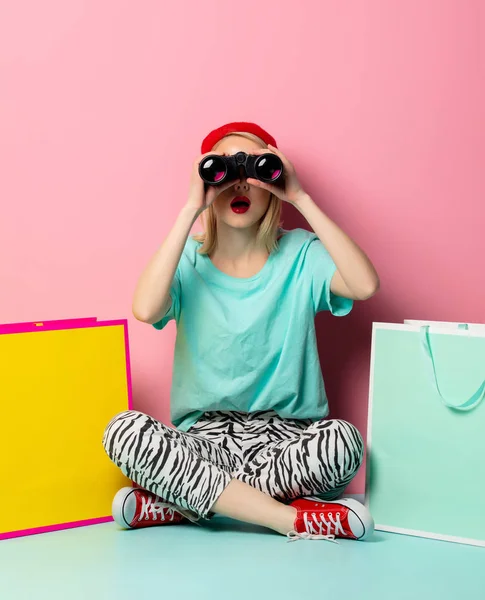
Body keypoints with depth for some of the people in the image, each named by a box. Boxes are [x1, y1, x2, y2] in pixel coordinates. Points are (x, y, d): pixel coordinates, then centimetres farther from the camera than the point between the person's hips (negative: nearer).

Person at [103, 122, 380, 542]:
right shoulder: (189, 259, 2)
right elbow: (146, 310, -21)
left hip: (287, 436, 0)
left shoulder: (300, 254, 1)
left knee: (343, 439, -32)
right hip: (203, 436, 1)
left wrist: (302, 200, -16)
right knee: (125, 431, -28)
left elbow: (366, 286, -20)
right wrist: (190, 209, -18)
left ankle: (184, 501, -19)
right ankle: (298, 519, -25)